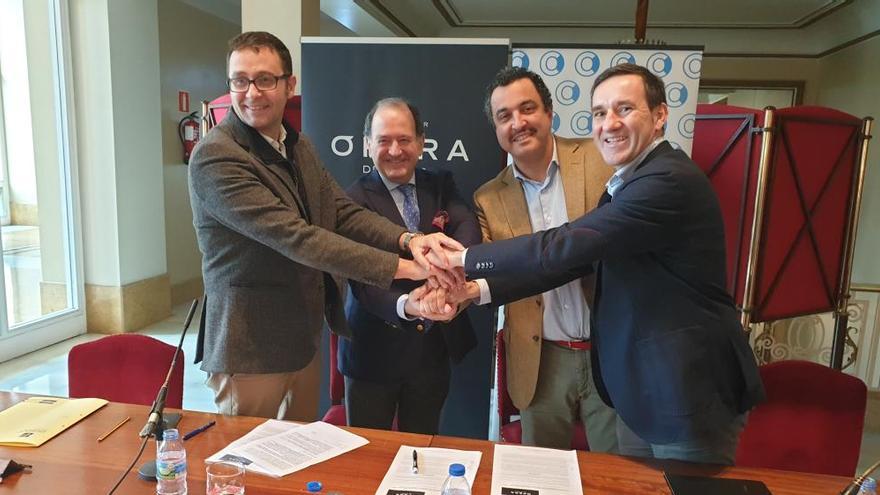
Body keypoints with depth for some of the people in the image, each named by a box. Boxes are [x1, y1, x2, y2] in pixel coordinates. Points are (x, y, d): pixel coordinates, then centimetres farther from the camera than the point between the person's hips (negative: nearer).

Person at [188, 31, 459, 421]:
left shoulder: (298, 146, 7)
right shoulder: (215, 156, -20)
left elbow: (344, 213, 1)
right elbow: (294, 237, -28)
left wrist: (407, 239, -20)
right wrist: (399, 267, -31)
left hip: (304, 340, 7)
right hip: (249, 349, -7)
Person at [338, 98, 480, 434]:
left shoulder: (441, 186, 2)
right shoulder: (354, 200, -11)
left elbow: (467, 226, -17)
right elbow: (363, 282, -19)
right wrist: (404, 305, -39)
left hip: (434, 346, 4)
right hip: (375, 349, -3)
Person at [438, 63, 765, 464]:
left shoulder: (669, 180, -23)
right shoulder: (626, 184, 9)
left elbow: (565, 248, -27)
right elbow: (574, 260, 3)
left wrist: (466, 258, -17)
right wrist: (480, 289, -9)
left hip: (689, 393, -9)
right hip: (637, 388, 9)